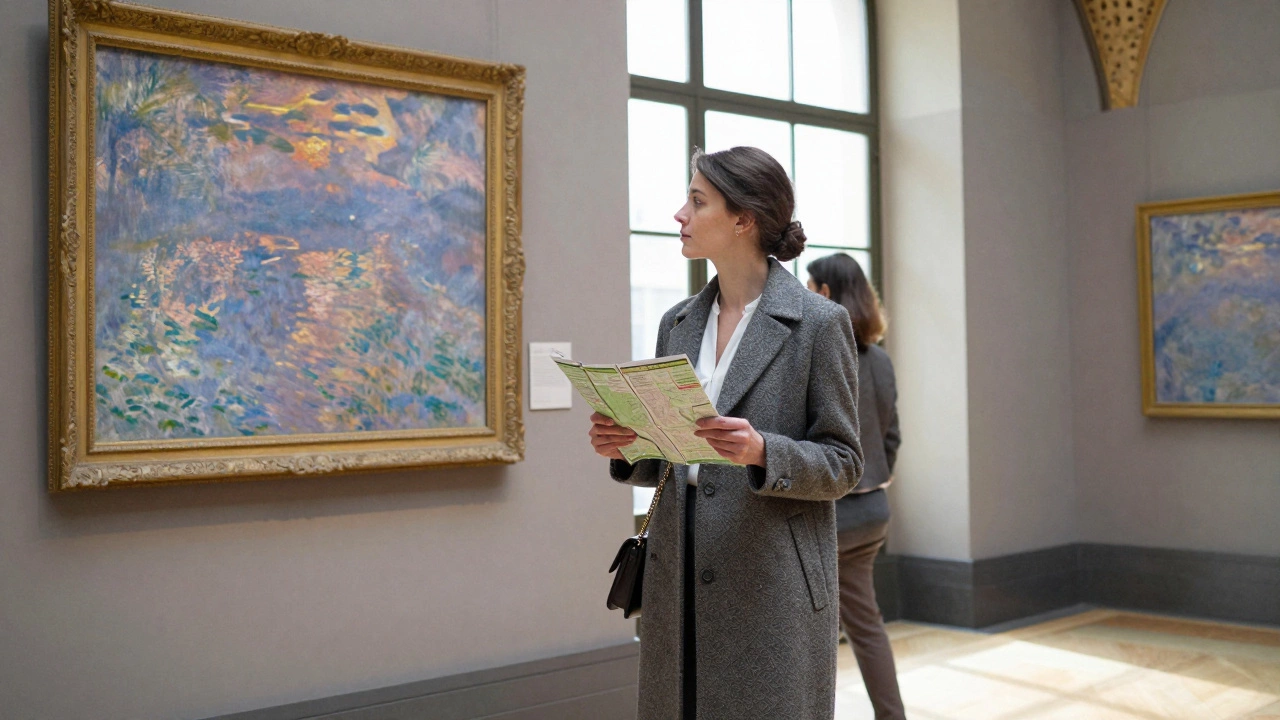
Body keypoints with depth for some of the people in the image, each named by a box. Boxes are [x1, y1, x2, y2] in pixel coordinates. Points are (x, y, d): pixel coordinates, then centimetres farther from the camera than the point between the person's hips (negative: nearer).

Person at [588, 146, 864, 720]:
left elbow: (843, 464, -6)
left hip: (772, 586, -5)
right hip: (679, 581, 5)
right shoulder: (678, 323, 10)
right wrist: (624, 449, -5)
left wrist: (762, 451, -23)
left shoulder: (818, 323, -7)